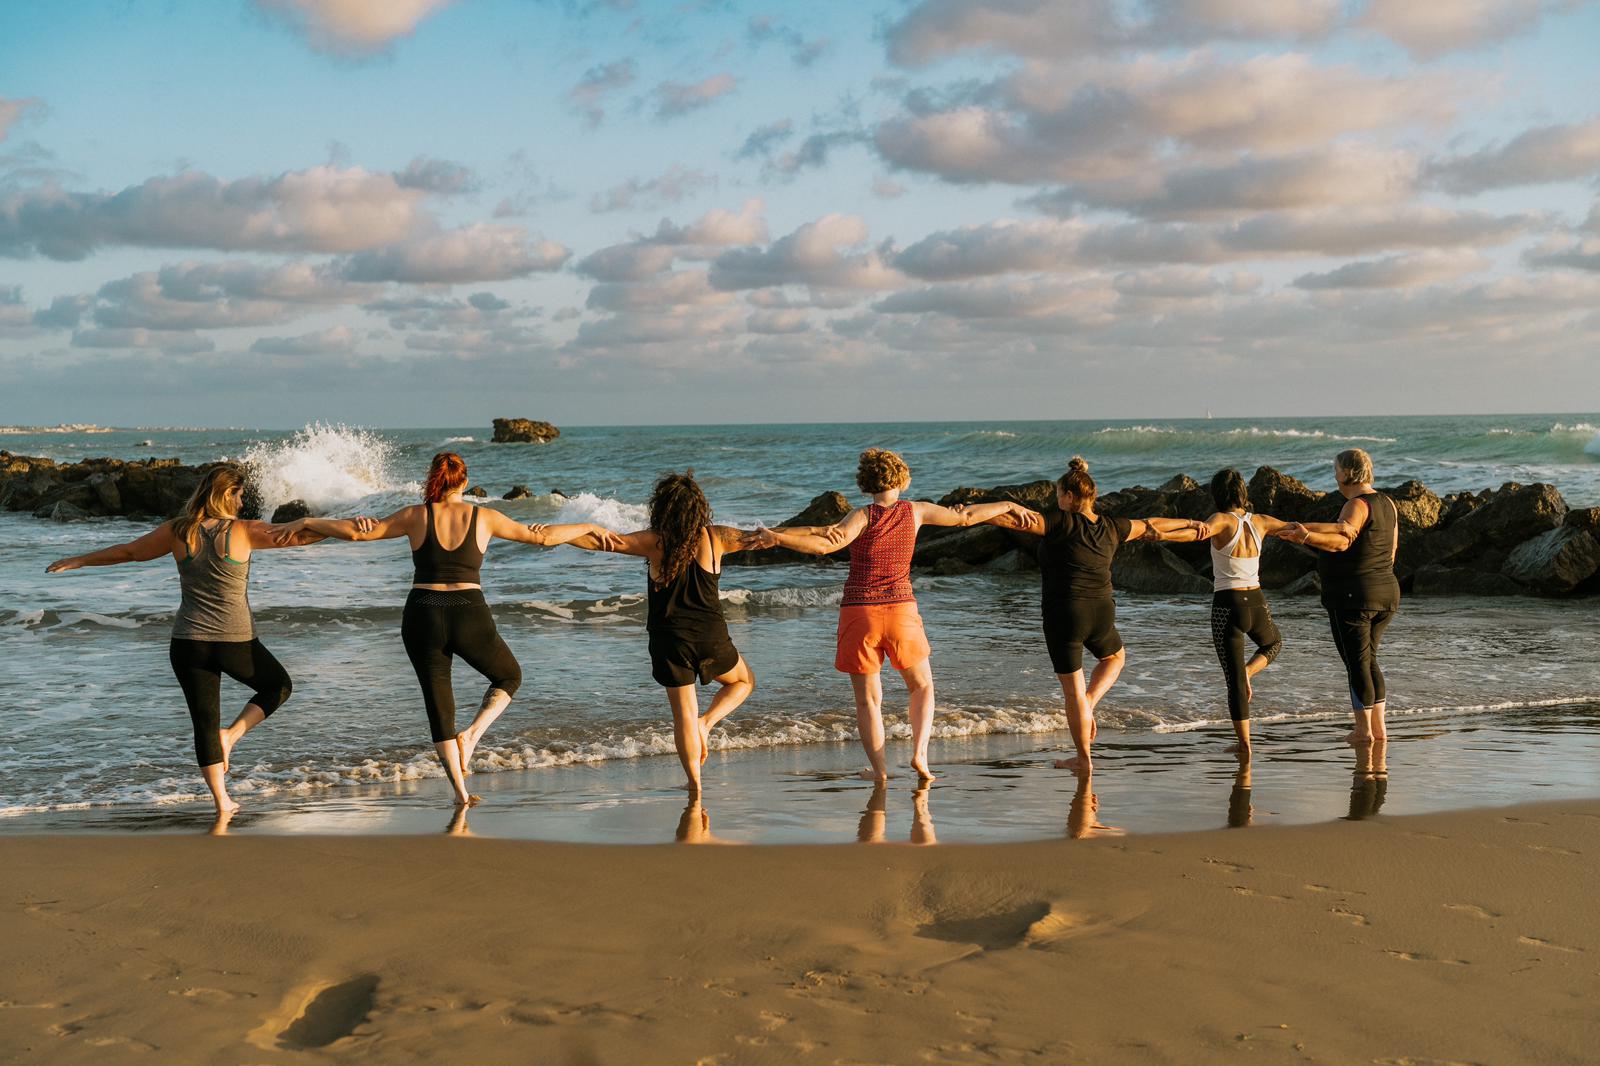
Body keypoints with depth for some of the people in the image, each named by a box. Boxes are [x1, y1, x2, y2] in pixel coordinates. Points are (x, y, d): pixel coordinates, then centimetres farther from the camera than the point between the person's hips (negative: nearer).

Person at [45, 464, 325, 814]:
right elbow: (300, 535, -14)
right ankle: (231, 735, 2)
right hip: (235, 643, -3)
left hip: (188, 643, 3)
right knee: (279, 686, 22)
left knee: (205, 723, 10)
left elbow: (127, 552, 11)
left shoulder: (177, 531, 1)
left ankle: (222, 806, 12)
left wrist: (77, 561, 25)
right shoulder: (243, 532, -9)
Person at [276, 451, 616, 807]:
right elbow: (542, 536, 8)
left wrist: (306, 522, 15)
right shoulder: (483, 517, 2)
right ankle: (471, 735, 2)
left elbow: (356, 531, 2)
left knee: (438, 704, 13)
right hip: (470, 618, -1)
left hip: (423, 618, 1)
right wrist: (587, 527, 24)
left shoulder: (416, 516, 1)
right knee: (509, 677, 25)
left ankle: (460, 792, 11)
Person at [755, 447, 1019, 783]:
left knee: (867, 699, 9)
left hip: (858, 613, -2)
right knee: (922, 686, 19)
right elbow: (966, 517, 10)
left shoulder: (863, 516, -8)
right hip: (901, 609, 2)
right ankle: (919, 752, 1)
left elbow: (828, 544, -25)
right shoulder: (915, 511, 0)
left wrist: (777, 537, -27)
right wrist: (1007, 506, 25)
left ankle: (879, 769, 6)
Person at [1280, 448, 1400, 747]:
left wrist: (1307, 537, -46)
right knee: (1369, 660, 16)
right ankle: (1379, 726, 14)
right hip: (1386, 593, 9)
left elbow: (1341, 541, -32)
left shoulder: (1357, 505, -16)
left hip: (1352, 594, -9)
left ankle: (1363, 729, -1)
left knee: (1356, 662, -3)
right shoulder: (1387, 504, 12)